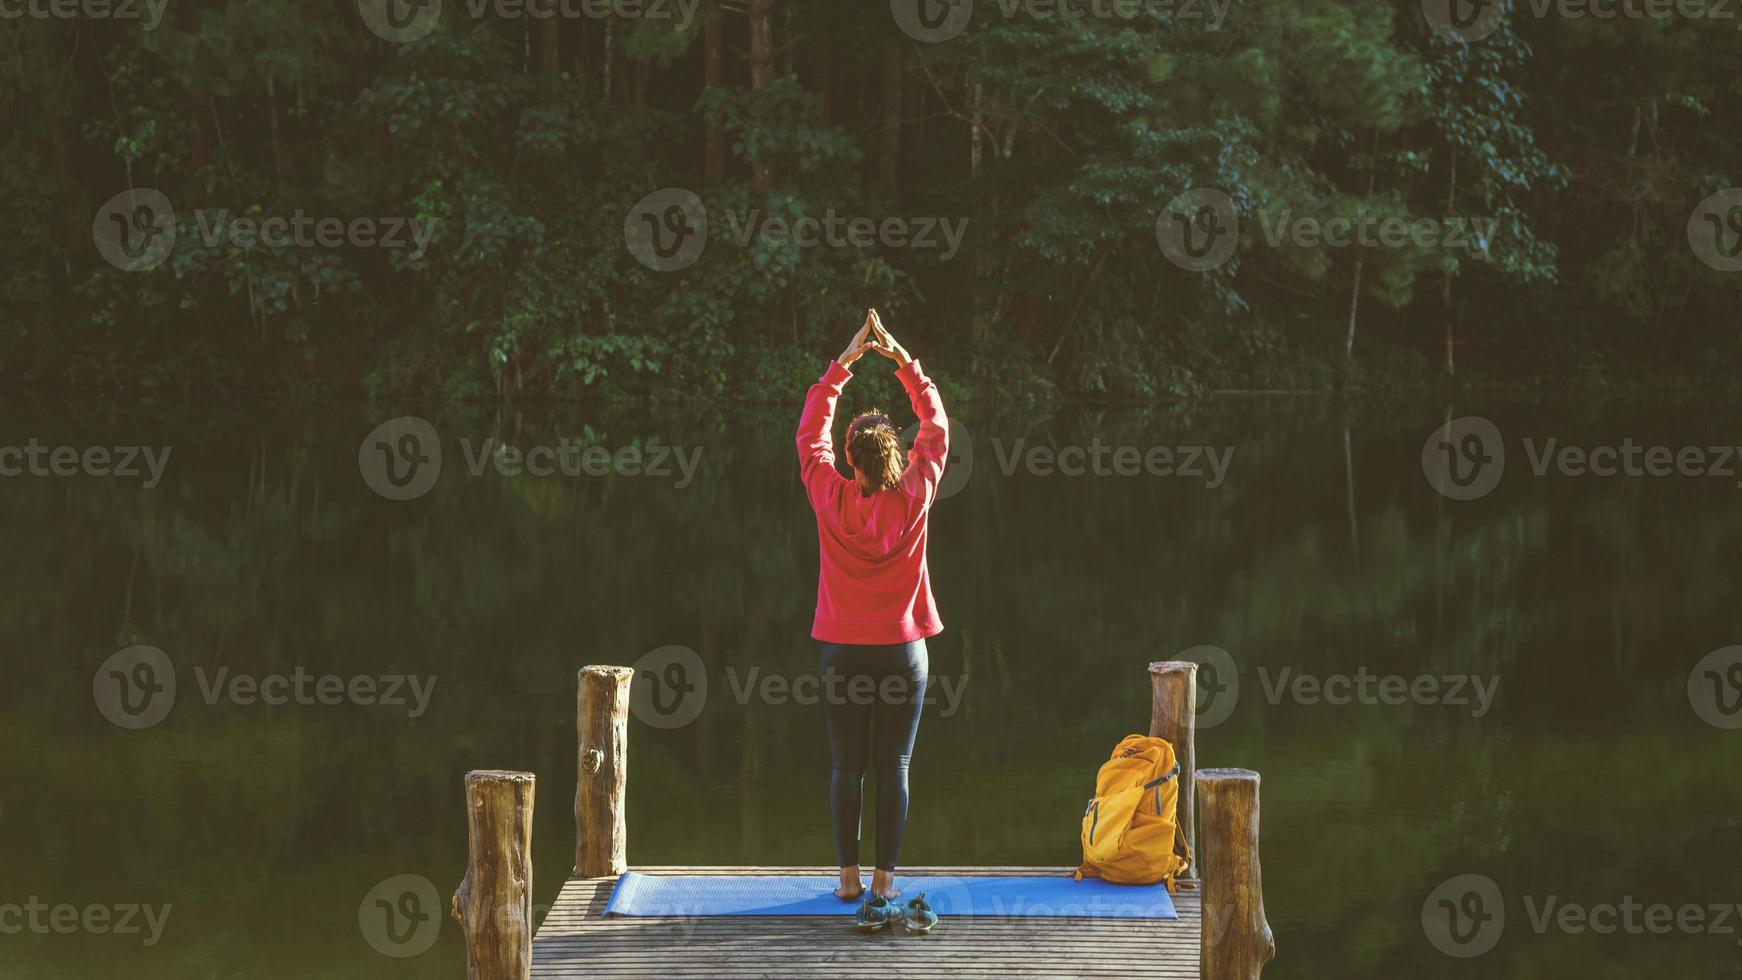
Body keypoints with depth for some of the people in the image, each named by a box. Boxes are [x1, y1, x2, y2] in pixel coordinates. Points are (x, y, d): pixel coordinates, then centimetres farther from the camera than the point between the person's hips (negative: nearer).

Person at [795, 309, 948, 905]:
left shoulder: (830, 499, -9)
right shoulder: (913, 499, -9)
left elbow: (811, 430, 4)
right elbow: (936, 426, 3)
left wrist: (845, 361, 5)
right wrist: (902, 360, 3)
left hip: (843, 653, 0)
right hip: (902, 652, 0)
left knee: (847, 768, 5)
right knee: (893, 768, 4)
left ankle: (849, 877, 7)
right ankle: (885, 878, 5)